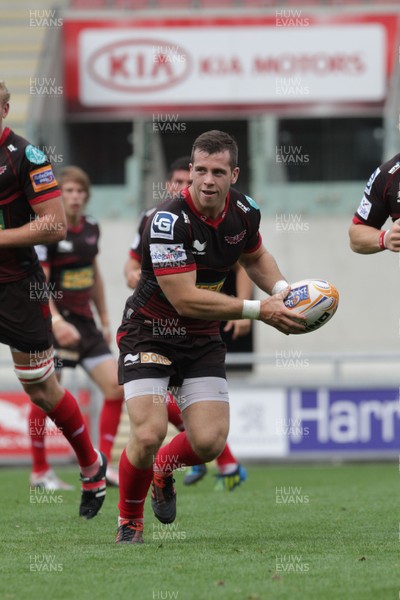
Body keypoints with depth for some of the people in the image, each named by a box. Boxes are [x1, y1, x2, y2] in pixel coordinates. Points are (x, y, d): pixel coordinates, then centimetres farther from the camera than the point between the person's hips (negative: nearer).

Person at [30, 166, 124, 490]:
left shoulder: (91, 227, 8)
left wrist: (104, 320, 20)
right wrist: (57, 322, -31)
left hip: (84, 322, 6)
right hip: (53, 323, -6)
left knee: (116, 387, -3)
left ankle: (103, 465, 2)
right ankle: (40, 471, 12)